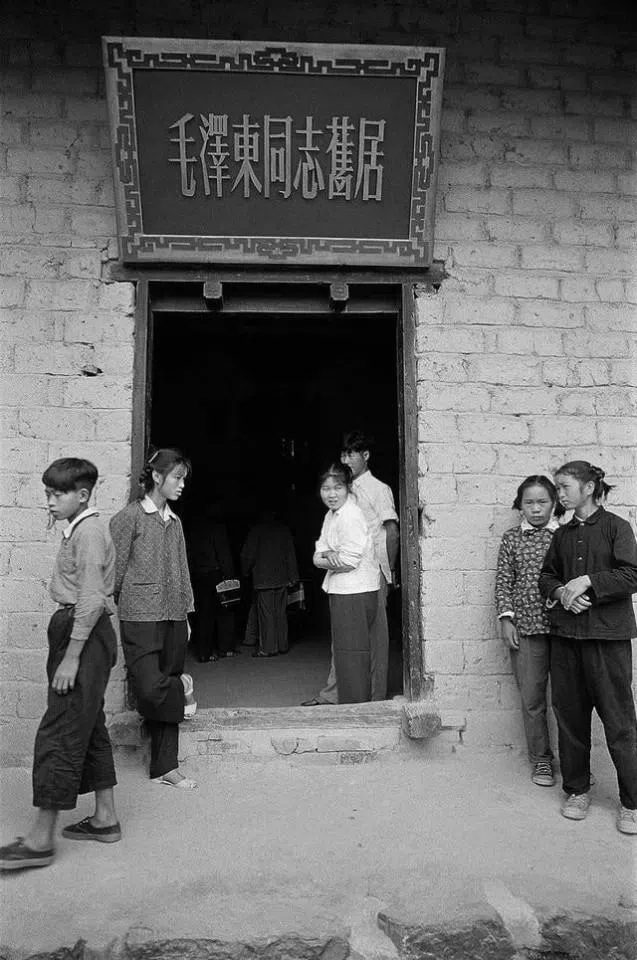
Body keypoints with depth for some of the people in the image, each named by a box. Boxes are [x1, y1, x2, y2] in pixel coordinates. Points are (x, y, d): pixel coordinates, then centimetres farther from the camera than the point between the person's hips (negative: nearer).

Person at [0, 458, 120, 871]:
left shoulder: (89, 531, -15)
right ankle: (105, 819, 25)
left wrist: (70, 655, -21)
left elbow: (91, 598, -21)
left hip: (85, 636, -10)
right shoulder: (79, 529, 15)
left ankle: (42, 838, 3)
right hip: (84, 635, 10)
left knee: (59, 732, -5)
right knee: (89, 727, 15)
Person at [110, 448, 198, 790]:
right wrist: (122, 607, -5)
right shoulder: (129, 517, -5)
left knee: (164, 693, 9)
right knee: (149, 689, -16)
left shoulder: (174, 521, 12)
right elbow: (115, 571, -5)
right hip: (141, 619, -5)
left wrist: (186, 613, 13)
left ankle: (166, 767, 19)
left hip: (173, 619, 6)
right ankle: (181, 689, 17)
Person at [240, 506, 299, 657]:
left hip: (262, 578, -4)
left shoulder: (256, 529, -2)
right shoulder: (284, 528, 6)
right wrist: (292, 576, 9)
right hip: (282, 578, 4)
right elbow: (291, 553, 6)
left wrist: (245, 572, 13)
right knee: (281, 612, 10)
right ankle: (282, 645, 15)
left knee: (265, 612, -2)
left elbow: (247, 554, -1)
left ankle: (268, 648, -2)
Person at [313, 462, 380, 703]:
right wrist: (329, 555, -15)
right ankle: (348, 702, 29)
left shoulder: (351, 516, -17)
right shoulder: (331, 515, 13)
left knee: (351, 652, -4)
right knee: (343, 650, 17)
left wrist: (324, 560, -6)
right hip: (340, 591, 10)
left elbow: (350, 560, -22)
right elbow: (318, 555, 8)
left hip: (356, 592, -10)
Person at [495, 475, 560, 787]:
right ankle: (541, 759, 22)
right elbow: (503, 581, 5)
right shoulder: (511, 538, 5)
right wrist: (506, 618, -2)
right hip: (526, 627, 1)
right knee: (532, 698, 7)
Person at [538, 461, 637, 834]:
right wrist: (561, 591, -3)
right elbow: (546, 576, 17)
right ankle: (578, 789, 25)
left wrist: (587, 582, -17)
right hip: (565, 635, 5)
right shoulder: (562, 535, 12)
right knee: (570, 715, 10)